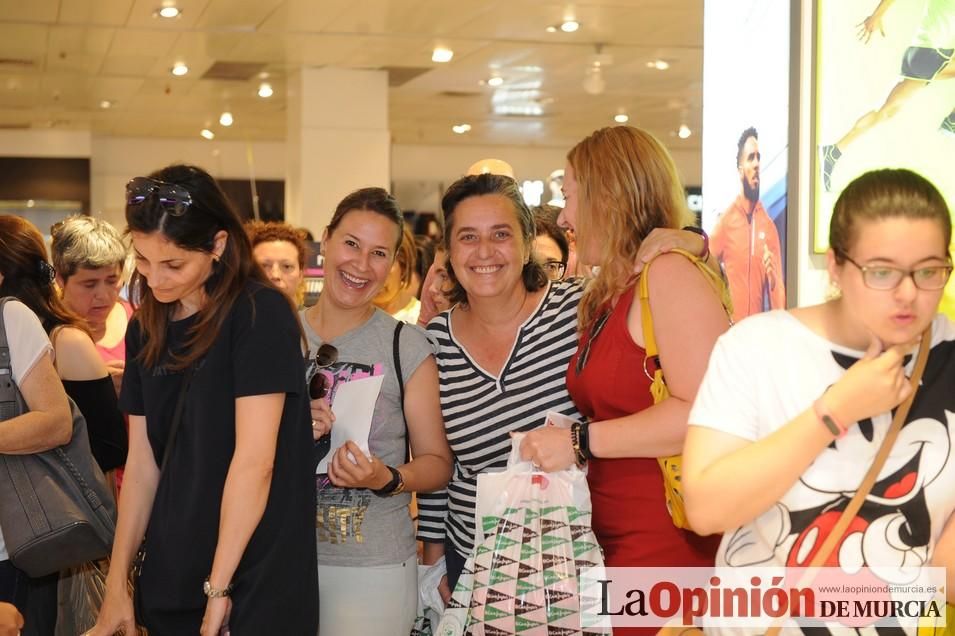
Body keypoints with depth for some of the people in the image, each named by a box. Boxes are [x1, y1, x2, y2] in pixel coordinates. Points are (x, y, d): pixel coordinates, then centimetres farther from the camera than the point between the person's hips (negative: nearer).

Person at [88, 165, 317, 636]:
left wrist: (219, 587, -16)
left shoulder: (261, 314, -12)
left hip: (254, 585, -6)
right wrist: (116, 587, 5)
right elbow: (142, 464, 7)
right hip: (168, 583, 6)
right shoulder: (146, 328, 7)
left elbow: (254, 461, -16)